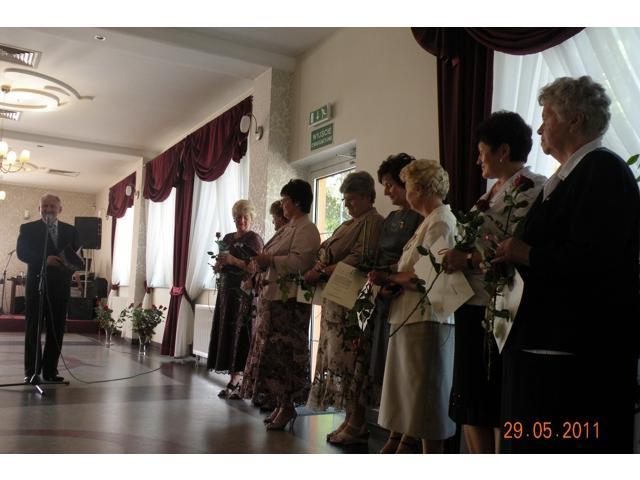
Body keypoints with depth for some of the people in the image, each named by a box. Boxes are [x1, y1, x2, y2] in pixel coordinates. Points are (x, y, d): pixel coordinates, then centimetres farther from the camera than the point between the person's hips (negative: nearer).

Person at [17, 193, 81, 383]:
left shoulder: (70, 231, 10)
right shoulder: (28, 229, 5)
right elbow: (22, 252, -8)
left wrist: (68, 270, -13)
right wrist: (44, 260, -22)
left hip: (60, 287, 2)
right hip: (36, 284, -2)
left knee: (56, 331, 4)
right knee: (33, 329, 4)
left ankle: (50, 371, 12)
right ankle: (31, 372, 10)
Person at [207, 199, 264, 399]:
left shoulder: (254, 239, -3)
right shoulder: (228, 238, 17)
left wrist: (233, 261, -19)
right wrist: (219, 265, 1)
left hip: (244, 292, -7)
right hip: (226, 290, 7)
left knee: (238, 332, -9)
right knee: (225, 332, 3)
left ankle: (235, 381, -5)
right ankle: (237, 380, 10)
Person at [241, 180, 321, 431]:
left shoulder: (306, 229, -8)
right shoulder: (287, 228, 20)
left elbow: (300, 261, -21)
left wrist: (270, 261, -20)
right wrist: (262, 262, 7)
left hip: (289, 300, -9)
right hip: (272, 296, 9)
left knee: (284, 352, -6)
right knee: (272, 350, 9)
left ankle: (287, 405, 3)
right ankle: (280, 404, 17)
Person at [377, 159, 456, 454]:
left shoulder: (440, 221, -13)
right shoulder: (430, 220, 17)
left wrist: (397, 277, -8)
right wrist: (393, 278, 0)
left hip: (426, 319, -10)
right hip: (412, 317, 10)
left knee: (426, 398, 0)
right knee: (416, 396, 16)